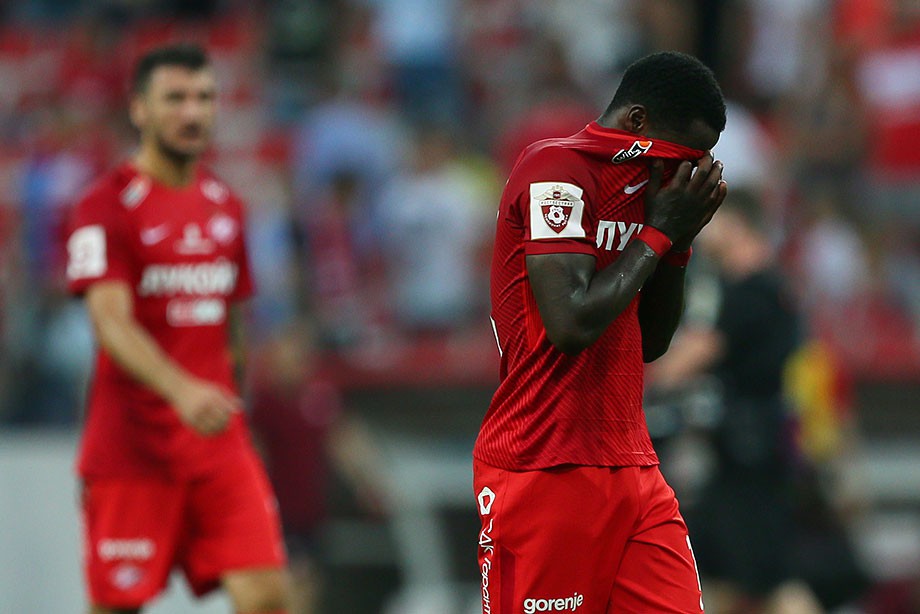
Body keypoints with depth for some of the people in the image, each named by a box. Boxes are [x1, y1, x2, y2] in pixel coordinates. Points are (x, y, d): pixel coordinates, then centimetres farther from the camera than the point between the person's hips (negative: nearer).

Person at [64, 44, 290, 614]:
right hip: (131, 447, -5)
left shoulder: (226, 205, 13)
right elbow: (111, 321, -20)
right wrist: (181, 390, -35)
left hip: (219, 441, 5)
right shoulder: (107, 206, -8)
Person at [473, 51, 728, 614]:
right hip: (545, 476, -8)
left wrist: (681, 238, 7)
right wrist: (658, 233, -10)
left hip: (633, 470, 8)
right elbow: (572, 325, -21)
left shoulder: (638, 186, 17)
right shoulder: (556, 168, -10)